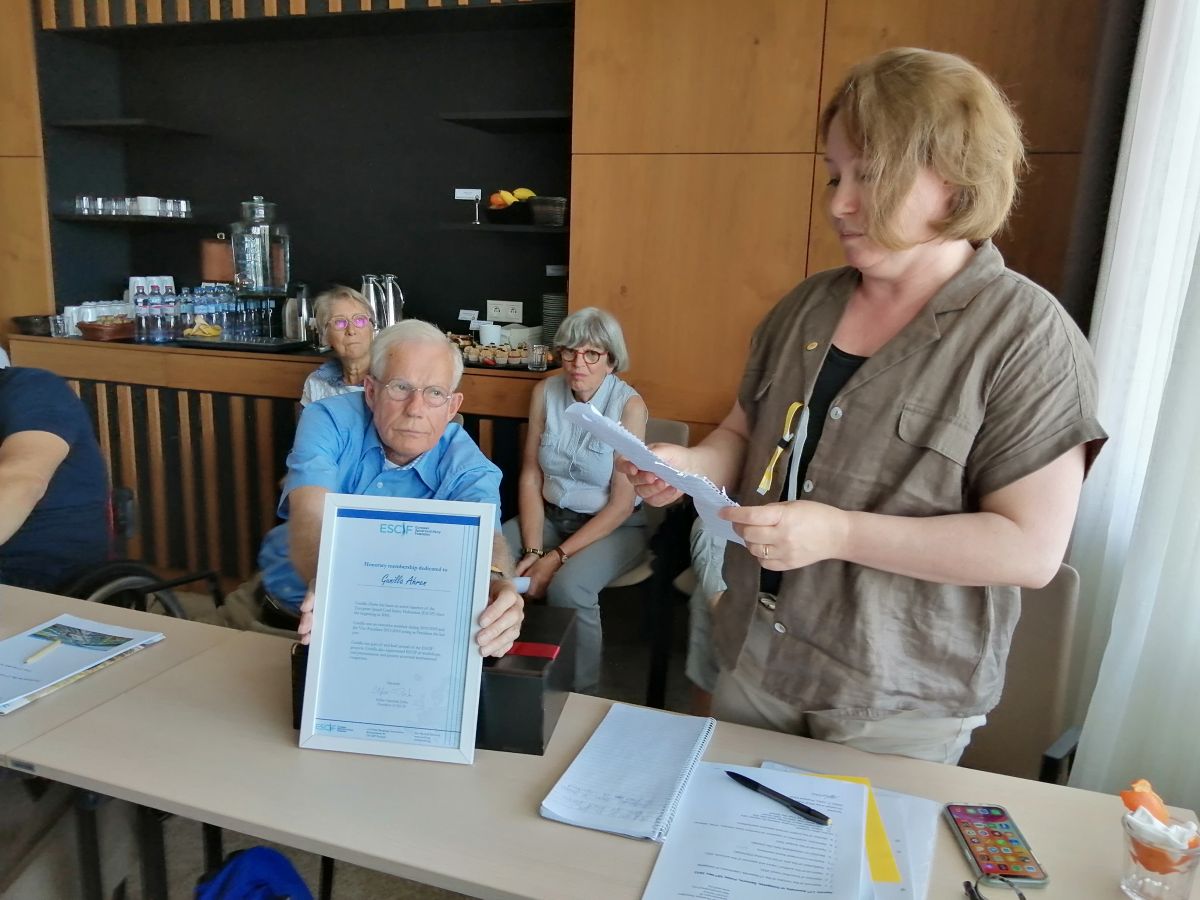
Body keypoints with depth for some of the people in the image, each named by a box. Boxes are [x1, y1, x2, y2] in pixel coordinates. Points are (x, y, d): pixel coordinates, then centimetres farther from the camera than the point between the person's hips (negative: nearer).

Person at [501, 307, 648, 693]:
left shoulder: (629, 405, -16)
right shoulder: (545, 392, -3)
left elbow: (621, 504, -16)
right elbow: (531, 476, -2)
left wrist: (557, 557, -20)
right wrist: (533, 551, -14)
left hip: (613, 526, -4)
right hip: (550, 515, 5)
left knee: (567, 587, -32)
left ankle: (580, 697, -8)